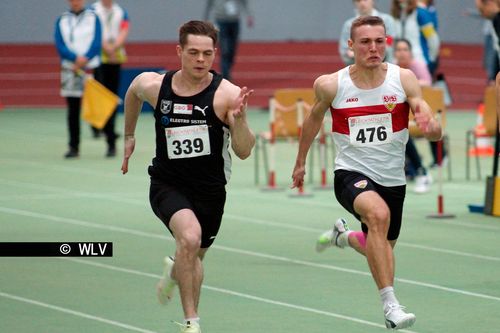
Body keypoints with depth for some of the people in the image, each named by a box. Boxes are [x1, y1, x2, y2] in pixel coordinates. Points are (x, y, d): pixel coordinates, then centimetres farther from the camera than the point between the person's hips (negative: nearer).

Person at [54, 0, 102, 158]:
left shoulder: (93, 18, 4)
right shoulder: (62, 20, 7)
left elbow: (96, 44, -5)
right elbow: (60, 45, -3)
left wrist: (84, 60, -18)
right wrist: (76, 58, -18)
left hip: (91, 67, -2)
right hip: (70, 69, 2)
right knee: (73, 111, 3)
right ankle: (74, 147, 8)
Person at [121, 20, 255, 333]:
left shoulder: (227, 94, -15)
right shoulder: (153, 85, -8)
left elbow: (244, 151, -15)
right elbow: (133, 94, 18)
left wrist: (239, 117, -32)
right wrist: (129, 136, 26)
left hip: (210, 190, 1)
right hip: (168, 185, -1)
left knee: (194, 257, 20)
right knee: (190, 237, -29)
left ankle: (174, 273, 59)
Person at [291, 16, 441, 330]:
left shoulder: (404, 79, -9)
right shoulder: (331, 85, -9)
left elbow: (436, 133, -13)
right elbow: (315, 118, 13)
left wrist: (430, 125, -37)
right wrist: (301, 160, 22)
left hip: (392, 179, 3)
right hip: (351, 173, -3)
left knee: (382, 249, 19)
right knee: (378, 213, -36)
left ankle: (344, 235, 55)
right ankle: (391, 304, -35)